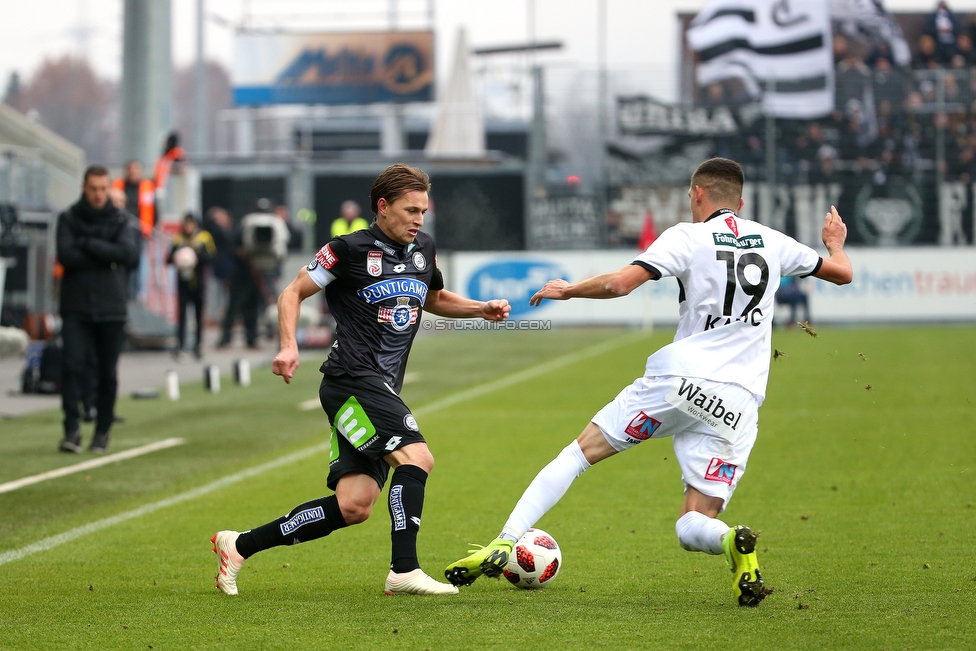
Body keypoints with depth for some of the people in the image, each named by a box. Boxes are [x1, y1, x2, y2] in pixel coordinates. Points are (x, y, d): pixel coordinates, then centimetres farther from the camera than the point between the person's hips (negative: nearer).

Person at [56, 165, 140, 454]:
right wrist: (107, 257, -11)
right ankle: (72, 430, -12)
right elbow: (65, 255, -11)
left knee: (108, 373, 4)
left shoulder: (120, 221, 5)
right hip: (76, 308, -1)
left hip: (111, 309, 1)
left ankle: (102, 432, 12)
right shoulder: (68, 219, 4)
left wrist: (88, 245, -12)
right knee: (73, 366, -12)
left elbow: (129, 254, -12)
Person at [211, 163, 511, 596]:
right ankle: (404, 571, -21)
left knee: (353, 507, -1)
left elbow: (433, 299, 33)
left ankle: (239, 545, 9)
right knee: (416, 458, -24)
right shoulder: (351, 249, -6)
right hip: (352, 381, -7)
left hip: (383, 390, 7)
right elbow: (293, 293, -1)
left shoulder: (423, 249, 15)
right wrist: (289, 346, -16)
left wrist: (482, 309, 17)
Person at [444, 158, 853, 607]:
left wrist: (567, 290, 7)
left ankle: (504, 543, -1)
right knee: (693, 527, 7)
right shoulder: (772, 242, 14)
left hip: (680, 378, -3)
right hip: (738, 403, 3)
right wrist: (835, 244, 49)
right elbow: (842, 273, 26)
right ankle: (732, 542, -29)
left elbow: (619, 284, -11)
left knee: (580, 451, 11)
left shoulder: (688, 237, 1)